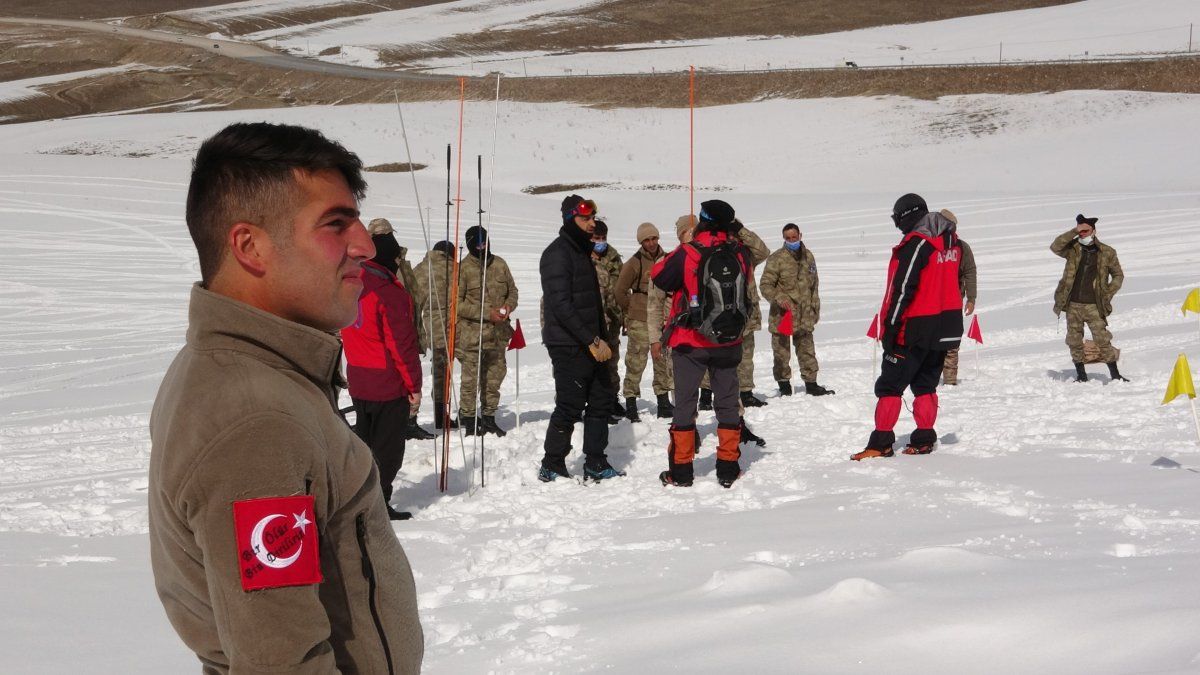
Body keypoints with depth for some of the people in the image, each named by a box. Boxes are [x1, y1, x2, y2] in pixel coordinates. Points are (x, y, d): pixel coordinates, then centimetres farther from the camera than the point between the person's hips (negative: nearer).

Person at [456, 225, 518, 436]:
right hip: (472, 334, -5)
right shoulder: (463, 268, -8)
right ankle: (468, 419, 9)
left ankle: (489, 418, 25)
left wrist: (508, 306, -6)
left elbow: (512, 290, 17)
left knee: (495, 376, 12)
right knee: (471, 378, -2)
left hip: (499, 333, 5)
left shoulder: (499, 264, 7)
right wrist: (487, 313, -16)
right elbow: (457, 303, -11)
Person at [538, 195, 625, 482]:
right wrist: (593, 340, -23)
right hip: (568, 346, -9)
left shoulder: (582, 251, 17)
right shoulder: (558, 253, -14)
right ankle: (551, 467, 7)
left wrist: (601, 337, 15)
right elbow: (561, 305, -22)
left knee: (602, 399, 11)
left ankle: (596, 464, 18)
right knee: (570, 407, -5)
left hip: (589, 344, 9)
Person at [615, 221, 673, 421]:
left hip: (663, 320, 5)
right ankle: (630, 403, 2)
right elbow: (620, 291, 0)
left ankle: (664, 404, 21)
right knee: (636, 362, -4)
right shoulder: (634, 263, -7)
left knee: (664, 363, 11)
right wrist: (632, 311, 7)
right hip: (640, 322, -5)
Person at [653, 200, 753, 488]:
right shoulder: (739, 253, -7)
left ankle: (681, 470, 9)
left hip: (690, 342, -3)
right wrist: (734, 236, 14)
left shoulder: (687, 254, -17)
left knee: (685, 402, 7)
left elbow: (659, 277, -3)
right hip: (729, 341, 3)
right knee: (727, 401, 13)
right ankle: (728, 468, 15)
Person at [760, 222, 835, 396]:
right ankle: (784, 386, 12)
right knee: (782, 353, 2)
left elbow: (814, 285, 19)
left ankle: (811, 384, 20)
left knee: (807, 351, 11)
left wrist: (815, 309, 17)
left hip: (804, 316, 5)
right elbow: (765, 285, -7)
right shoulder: (777, 258, -8)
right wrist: (779, 298, -22)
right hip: (782, 315, -5)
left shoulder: (808, 256, 10)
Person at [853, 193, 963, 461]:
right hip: (945, 326, 8)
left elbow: (903, 289, -19)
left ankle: (881, 443, -3)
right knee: (926, 384, 16)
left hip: (915, 328, -8)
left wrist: (890, 326, -16)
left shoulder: (916, 243, -17)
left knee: (889, 385, -1)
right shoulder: (950, 240, 10)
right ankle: (924, 439, 14)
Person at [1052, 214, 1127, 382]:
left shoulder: (1107, 253, 2)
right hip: (1073, 305, 2)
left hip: (1094, 306, -2)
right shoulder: (1072, 249, 3)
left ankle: (1115, 374, 3)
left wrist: (1108, 294, -1)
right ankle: (1081, 375, 20)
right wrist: (1073, 232, -20)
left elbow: (1118, 275, 11)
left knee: (1103, 340, -5)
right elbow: (1055, 247, -16)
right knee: (1074, 342, 7)